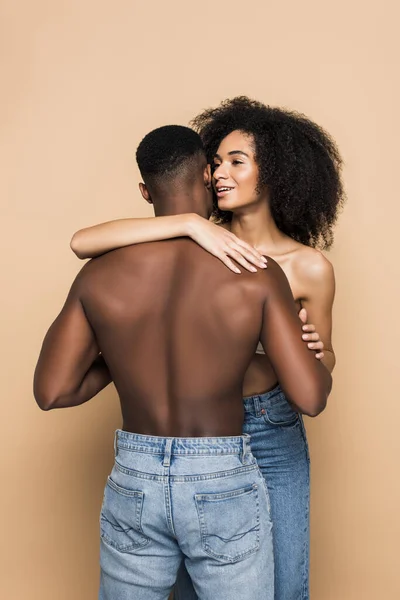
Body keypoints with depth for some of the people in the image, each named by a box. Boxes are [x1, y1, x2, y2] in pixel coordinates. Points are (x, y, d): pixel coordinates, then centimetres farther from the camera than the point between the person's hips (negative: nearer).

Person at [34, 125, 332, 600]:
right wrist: (320, 366, 8)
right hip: (223, 487, -2)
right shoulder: (256, 275, -14)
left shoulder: (100, 277, -7)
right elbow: (310, 397, -15)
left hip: (134, 484, 3)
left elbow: (51, 392, -6)